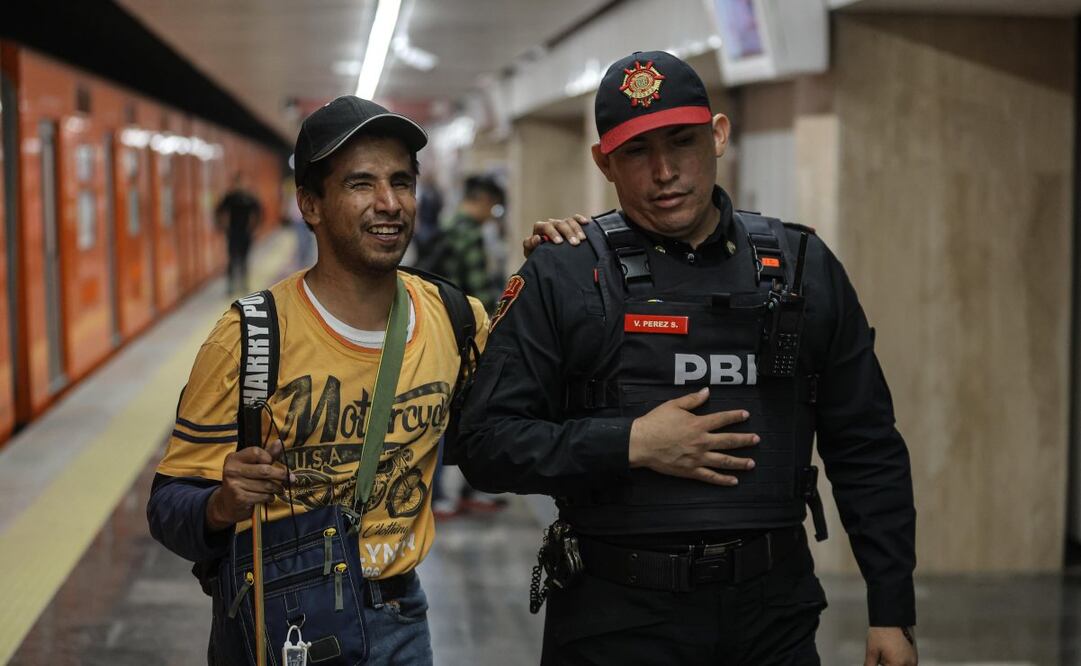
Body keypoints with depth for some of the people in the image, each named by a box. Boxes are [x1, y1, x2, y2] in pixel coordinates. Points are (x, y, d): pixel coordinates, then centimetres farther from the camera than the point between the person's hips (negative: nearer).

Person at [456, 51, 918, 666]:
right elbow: (486, 443, -5)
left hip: (775, 615, 3)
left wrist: (892, 612, 5)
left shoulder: (802, 268, 5)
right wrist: (630, 444, -15)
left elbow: (868, 452, 8)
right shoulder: (561, 278, -3)